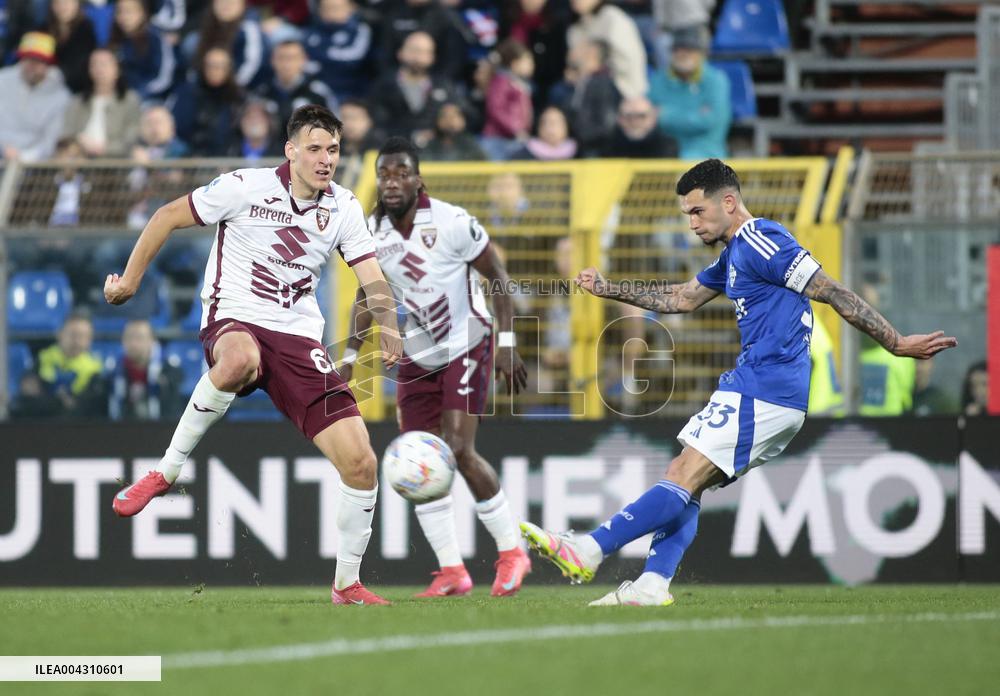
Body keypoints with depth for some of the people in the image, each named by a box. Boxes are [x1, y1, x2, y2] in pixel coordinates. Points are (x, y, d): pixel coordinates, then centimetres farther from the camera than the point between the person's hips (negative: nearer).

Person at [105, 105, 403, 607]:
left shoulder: (344, 208, 6)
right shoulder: (246, 187, -6)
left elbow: (373, 281, 4)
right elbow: (167, 217, 3)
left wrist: (389, 333, -16)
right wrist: (130, 280, 5)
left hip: (298, 339, 4)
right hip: (234, 321, -4)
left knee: (360, 462, -8)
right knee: (239, 359, -45)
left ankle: (347, 584, 13)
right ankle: (166, 472, -26)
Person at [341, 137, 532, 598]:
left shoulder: (452, 223, -18)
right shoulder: (371, 233, -3)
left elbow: (497, 277, -9)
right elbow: (367, 297, 11)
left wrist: (506, 343, -14)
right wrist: (350, 357, 2)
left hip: (465, 348, -6)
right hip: (417, 358, 6)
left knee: (459, 451, -17)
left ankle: (512, 553, -1)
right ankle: (452, 572, 6)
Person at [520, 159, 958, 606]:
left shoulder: (760, 242, -12)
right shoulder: (733, 254, 20)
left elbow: (834, 294, -15)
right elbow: (682, 299, 33)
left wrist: (897, 345, -17)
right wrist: (606, 289, 29)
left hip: (762, 395, -10)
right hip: (756, 389, 10)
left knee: (684, 479, -13)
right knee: (682, 478, 7)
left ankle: (586, 551, -18)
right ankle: (652, 585, -1)